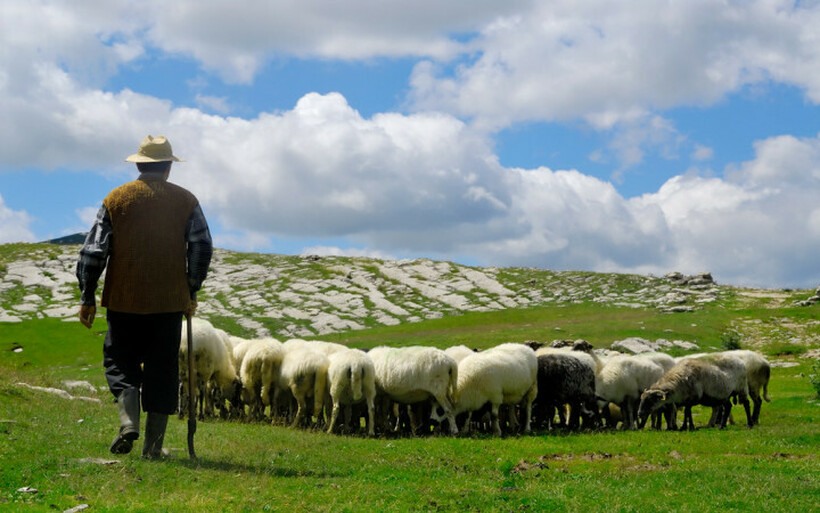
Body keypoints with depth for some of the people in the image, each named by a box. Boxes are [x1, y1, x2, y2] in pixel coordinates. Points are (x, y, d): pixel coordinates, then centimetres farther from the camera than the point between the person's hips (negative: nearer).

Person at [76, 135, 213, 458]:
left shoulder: (116, 199, 3)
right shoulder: (185, 201, 4)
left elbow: (93, 251, 1)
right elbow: (202, 247, 1)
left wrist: (87, 298, 6)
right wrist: (191, 292, 12)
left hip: (124, 299, 0)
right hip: (170, 301, 0)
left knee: (120, 362, 11)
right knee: (162, 370, 6)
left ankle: (128, 420, -13)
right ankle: (153, 446, 5)